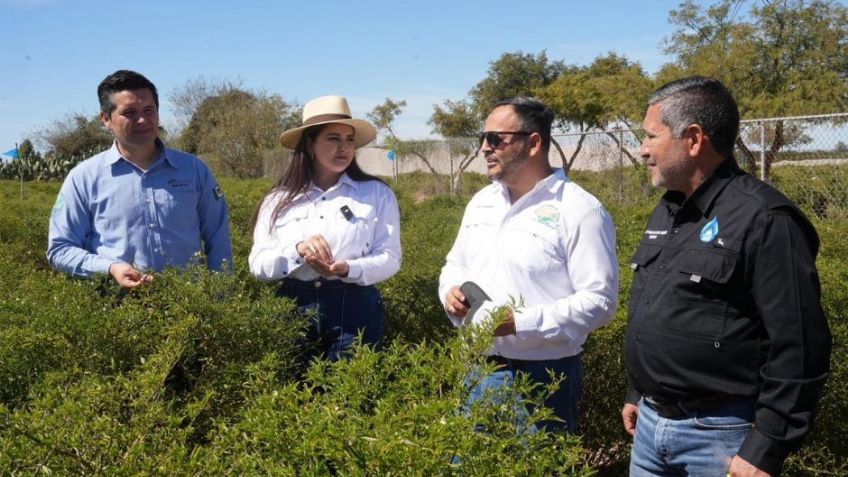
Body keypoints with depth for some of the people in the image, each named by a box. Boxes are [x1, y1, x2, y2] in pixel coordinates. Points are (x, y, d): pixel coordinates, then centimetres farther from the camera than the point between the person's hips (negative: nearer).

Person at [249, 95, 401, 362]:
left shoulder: (377, 194, 4)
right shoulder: (279, 199, 7)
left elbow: (389, 258, -1)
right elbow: (258, 264, 2)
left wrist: (348, 269, -19)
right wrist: (298, 251, -17)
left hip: (354, 309, -1)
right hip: (293, 308, 1)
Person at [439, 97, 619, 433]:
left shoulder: (580, 210, -13)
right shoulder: (481, 202, 9)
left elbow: (600, 300, -18)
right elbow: (455, 266, 21)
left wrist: (520, 324, -24)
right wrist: (450, 291, -3)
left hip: (543, 377, -7)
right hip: (478, 370, 7)